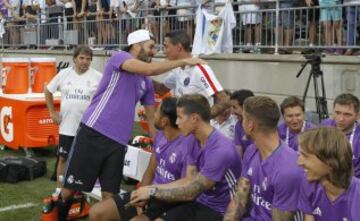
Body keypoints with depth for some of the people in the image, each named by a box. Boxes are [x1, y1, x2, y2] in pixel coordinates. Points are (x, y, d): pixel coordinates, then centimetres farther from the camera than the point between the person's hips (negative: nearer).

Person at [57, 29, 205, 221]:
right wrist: (184, 61, -12)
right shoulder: (119, 57, -4)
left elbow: (151, 117, 21)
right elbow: (150, 69, -21)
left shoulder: (147, 83, 16)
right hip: (93, 133, -6)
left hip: (118, 142, 6)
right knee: (70, 189, -1)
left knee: (109, 196, 4)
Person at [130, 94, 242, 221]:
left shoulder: (220, 150, -25)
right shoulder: (195, 142, 3)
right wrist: (152, 188, -3)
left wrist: (153, 192, -12)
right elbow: (189, 181, 7)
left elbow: (191, 192, -20)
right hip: (201, 203, 8)